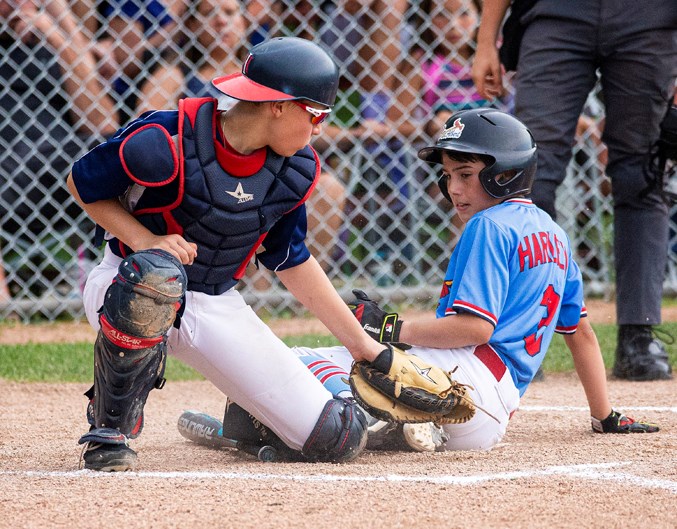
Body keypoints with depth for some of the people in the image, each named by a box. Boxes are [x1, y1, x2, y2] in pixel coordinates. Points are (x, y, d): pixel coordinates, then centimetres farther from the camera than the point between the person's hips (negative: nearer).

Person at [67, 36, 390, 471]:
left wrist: (359, 342, 12)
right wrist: (145, 241, -21)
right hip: (128, 291, -4)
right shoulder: (166, 141, -23)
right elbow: (82, 183, -8)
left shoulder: (295, 170, -4)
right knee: (157, 273, -46)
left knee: (340, 439, -7)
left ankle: (246, 415, 28)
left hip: (217, 307, 4)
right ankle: (110, 430, -23)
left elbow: (292, 262, 9)